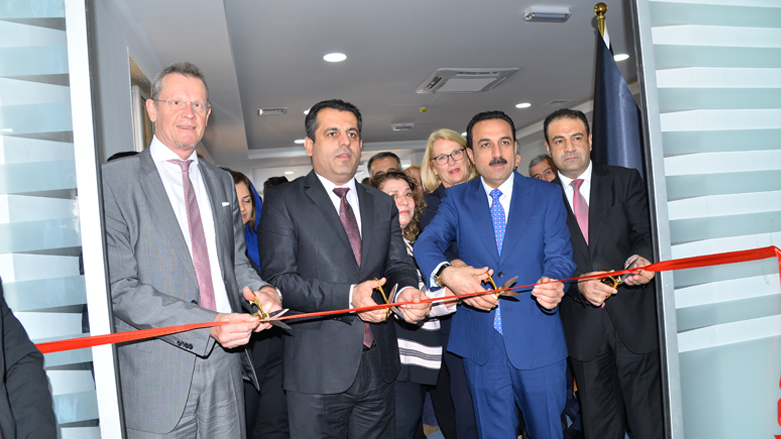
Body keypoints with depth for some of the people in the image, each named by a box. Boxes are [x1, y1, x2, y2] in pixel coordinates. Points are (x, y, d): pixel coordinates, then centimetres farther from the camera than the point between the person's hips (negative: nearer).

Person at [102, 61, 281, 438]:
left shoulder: (221, 181, 13)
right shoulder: (115, 178, -6)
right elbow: (119, 287, -13)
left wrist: (260, 289, -4)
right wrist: (208, 324, -22)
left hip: (224, 363, 5)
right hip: (156, 375, -5)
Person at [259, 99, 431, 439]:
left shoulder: (383, 204, 12)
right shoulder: (283, 201, -3)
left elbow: (399, 264, 8)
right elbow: (279, 279, -11)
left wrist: (407, 291, -15)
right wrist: (347, 296, -22)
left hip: (378, 369, 5)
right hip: (317, 371, -4)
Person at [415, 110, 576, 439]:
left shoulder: (547, 196, 4)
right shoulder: (457, 198, 5)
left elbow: (559, 255, -4)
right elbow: (427, 242, -7)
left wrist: (553, 285, -27)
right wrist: (447, 273, -30)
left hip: (537, 342, 0)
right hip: (481, 344, 1)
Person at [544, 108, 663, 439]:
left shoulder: (625, 181, 7)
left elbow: (645, 233, -2)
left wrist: (641, 259, -24)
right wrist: (578, 285, -18)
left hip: (634, 321, 0)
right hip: (583, 328, 1)